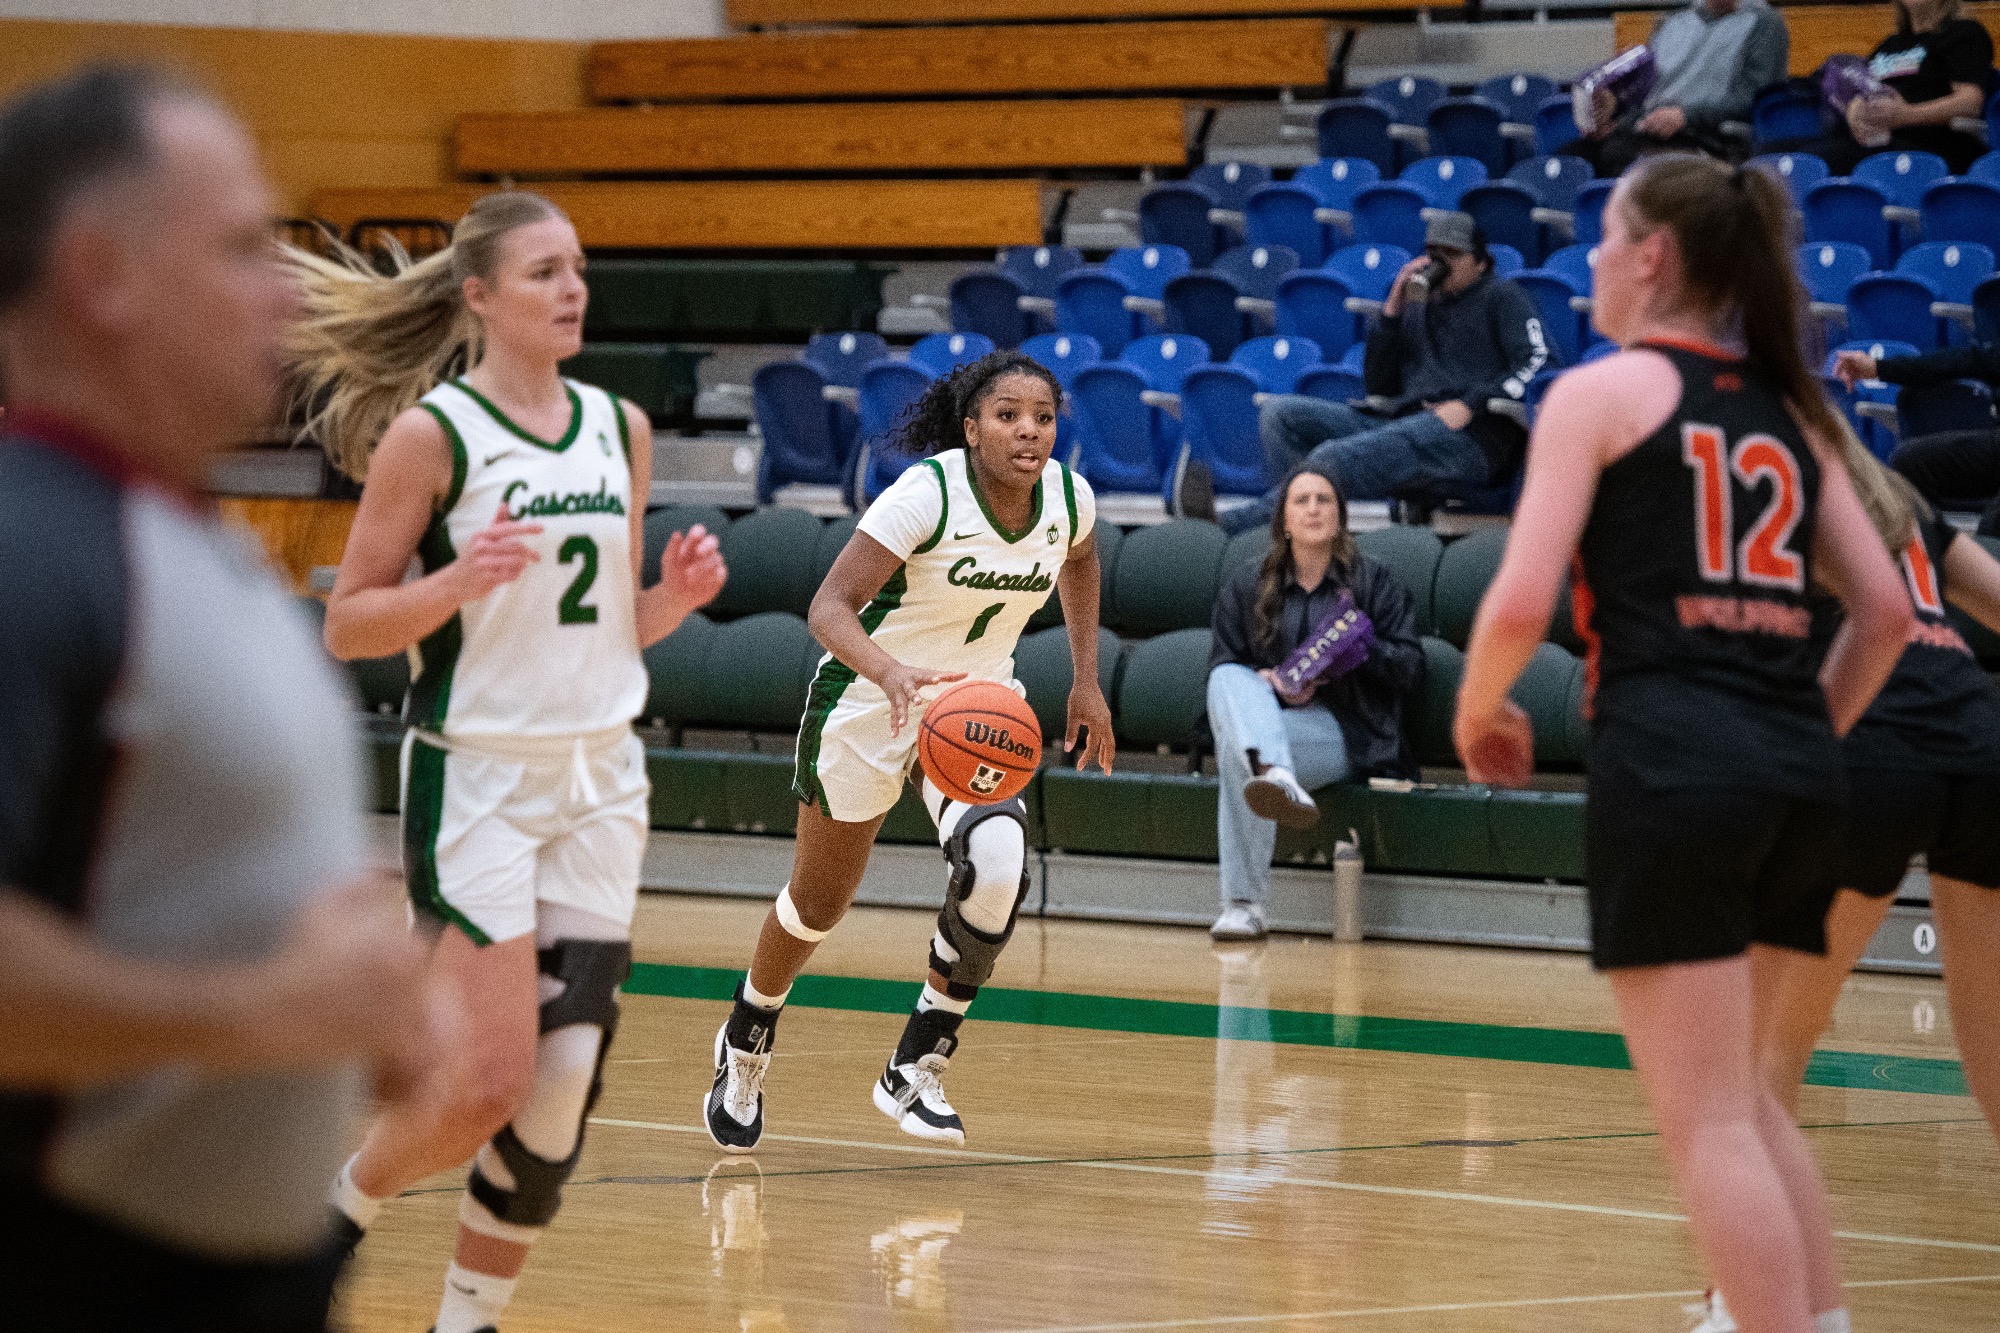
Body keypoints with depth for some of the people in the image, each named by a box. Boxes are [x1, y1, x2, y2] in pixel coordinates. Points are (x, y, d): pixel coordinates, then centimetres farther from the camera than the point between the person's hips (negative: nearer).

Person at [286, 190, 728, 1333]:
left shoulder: (620, 429, 9)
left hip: (601, 780, 6)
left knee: (567, 1083, -1)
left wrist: (678, 594, -2)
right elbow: (346, 626, -7)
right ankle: (338, 1216, 17)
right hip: (476, 778, -6)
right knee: (489, 1081, -11)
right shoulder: (429, 435, -8)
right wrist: (459, 580, -22)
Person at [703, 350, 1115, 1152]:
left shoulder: (1069, 498, -10)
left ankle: (915, 1070, -9)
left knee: (998, 867, -25)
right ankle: (746, 1040, 44)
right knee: (820, 899, 13)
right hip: (872, 698, -3)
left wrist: (1086, 680, 11)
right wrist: (892, 671, -50)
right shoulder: (928, 493, -26)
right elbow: (829, 607, -31)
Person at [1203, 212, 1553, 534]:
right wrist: (1392, 310, 13)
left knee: (1333, 457, -32)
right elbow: (1376, 386, 23)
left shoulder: (1501, 297, 15)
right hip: (1404, 421, 8)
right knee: (1279, 412, -9)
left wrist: (1469, 406, -14)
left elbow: (1541, 363, -2)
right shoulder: (1419, 310, 32)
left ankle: (1234, 523, -37)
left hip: (1472, 439, -8)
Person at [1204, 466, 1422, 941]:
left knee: (1235, 747, -35)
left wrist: (1362, 647, -17)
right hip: (1266, 714, 3)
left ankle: (1243, 903, -46)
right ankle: (1276, 777, -66)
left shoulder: (1376, 582, 11)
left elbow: (1409, 667, 4)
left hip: (1343, 731, -3)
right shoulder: (1245, 586, 16)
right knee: (1227, 681, -36)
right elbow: (1223, 665, 11)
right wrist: (1267, 681, -12)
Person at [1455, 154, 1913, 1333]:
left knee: (1708, 1118, -4)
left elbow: (1520, 604, -8)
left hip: (1669, 760, -7)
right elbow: (1886, 610, 12)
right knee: (1737, 1086, 22)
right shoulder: (1790, 409, 17)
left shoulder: (1603, 392, 0)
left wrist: (1479, 714, 9)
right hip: (1800, 774, 7)